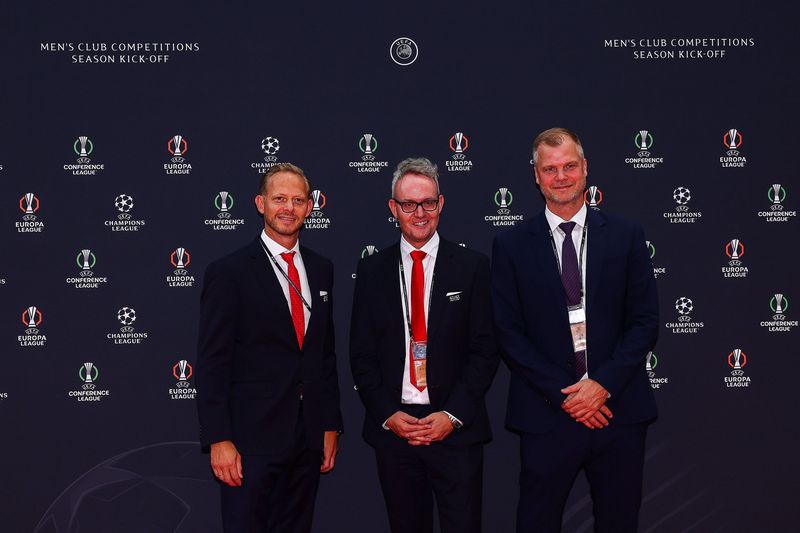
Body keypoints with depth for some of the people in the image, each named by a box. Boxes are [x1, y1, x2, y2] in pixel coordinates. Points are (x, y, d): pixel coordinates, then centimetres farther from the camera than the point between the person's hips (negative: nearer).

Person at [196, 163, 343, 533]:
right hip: (251, 438, -5)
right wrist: (218, 440, -14)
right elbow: (212, 363, -9)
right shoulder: (228, 273, -6)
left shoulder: (321, 269, 11)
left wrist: (331, 425, 12)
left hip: (309, 437, 5)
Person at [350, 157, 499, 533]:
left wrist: (453, 414, -10)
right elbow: (362, 354, 6)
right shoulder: (371, 271, 6)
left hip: (456, 428, -2)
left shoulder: (472, 266, 1)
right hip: (392, 427, 2)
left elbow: (485, 349, -2)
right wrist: (387, 415, -5)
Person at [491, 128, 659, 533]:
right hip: (546, 415, -1)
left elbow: (645, 320, 1)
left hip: (619, 408, 1)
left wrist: (604, 384, -11)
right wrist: (562, 394, -10)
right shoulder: (511, 246, 2)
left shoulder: (626, 237, 5)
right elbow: (508, 333, -2)